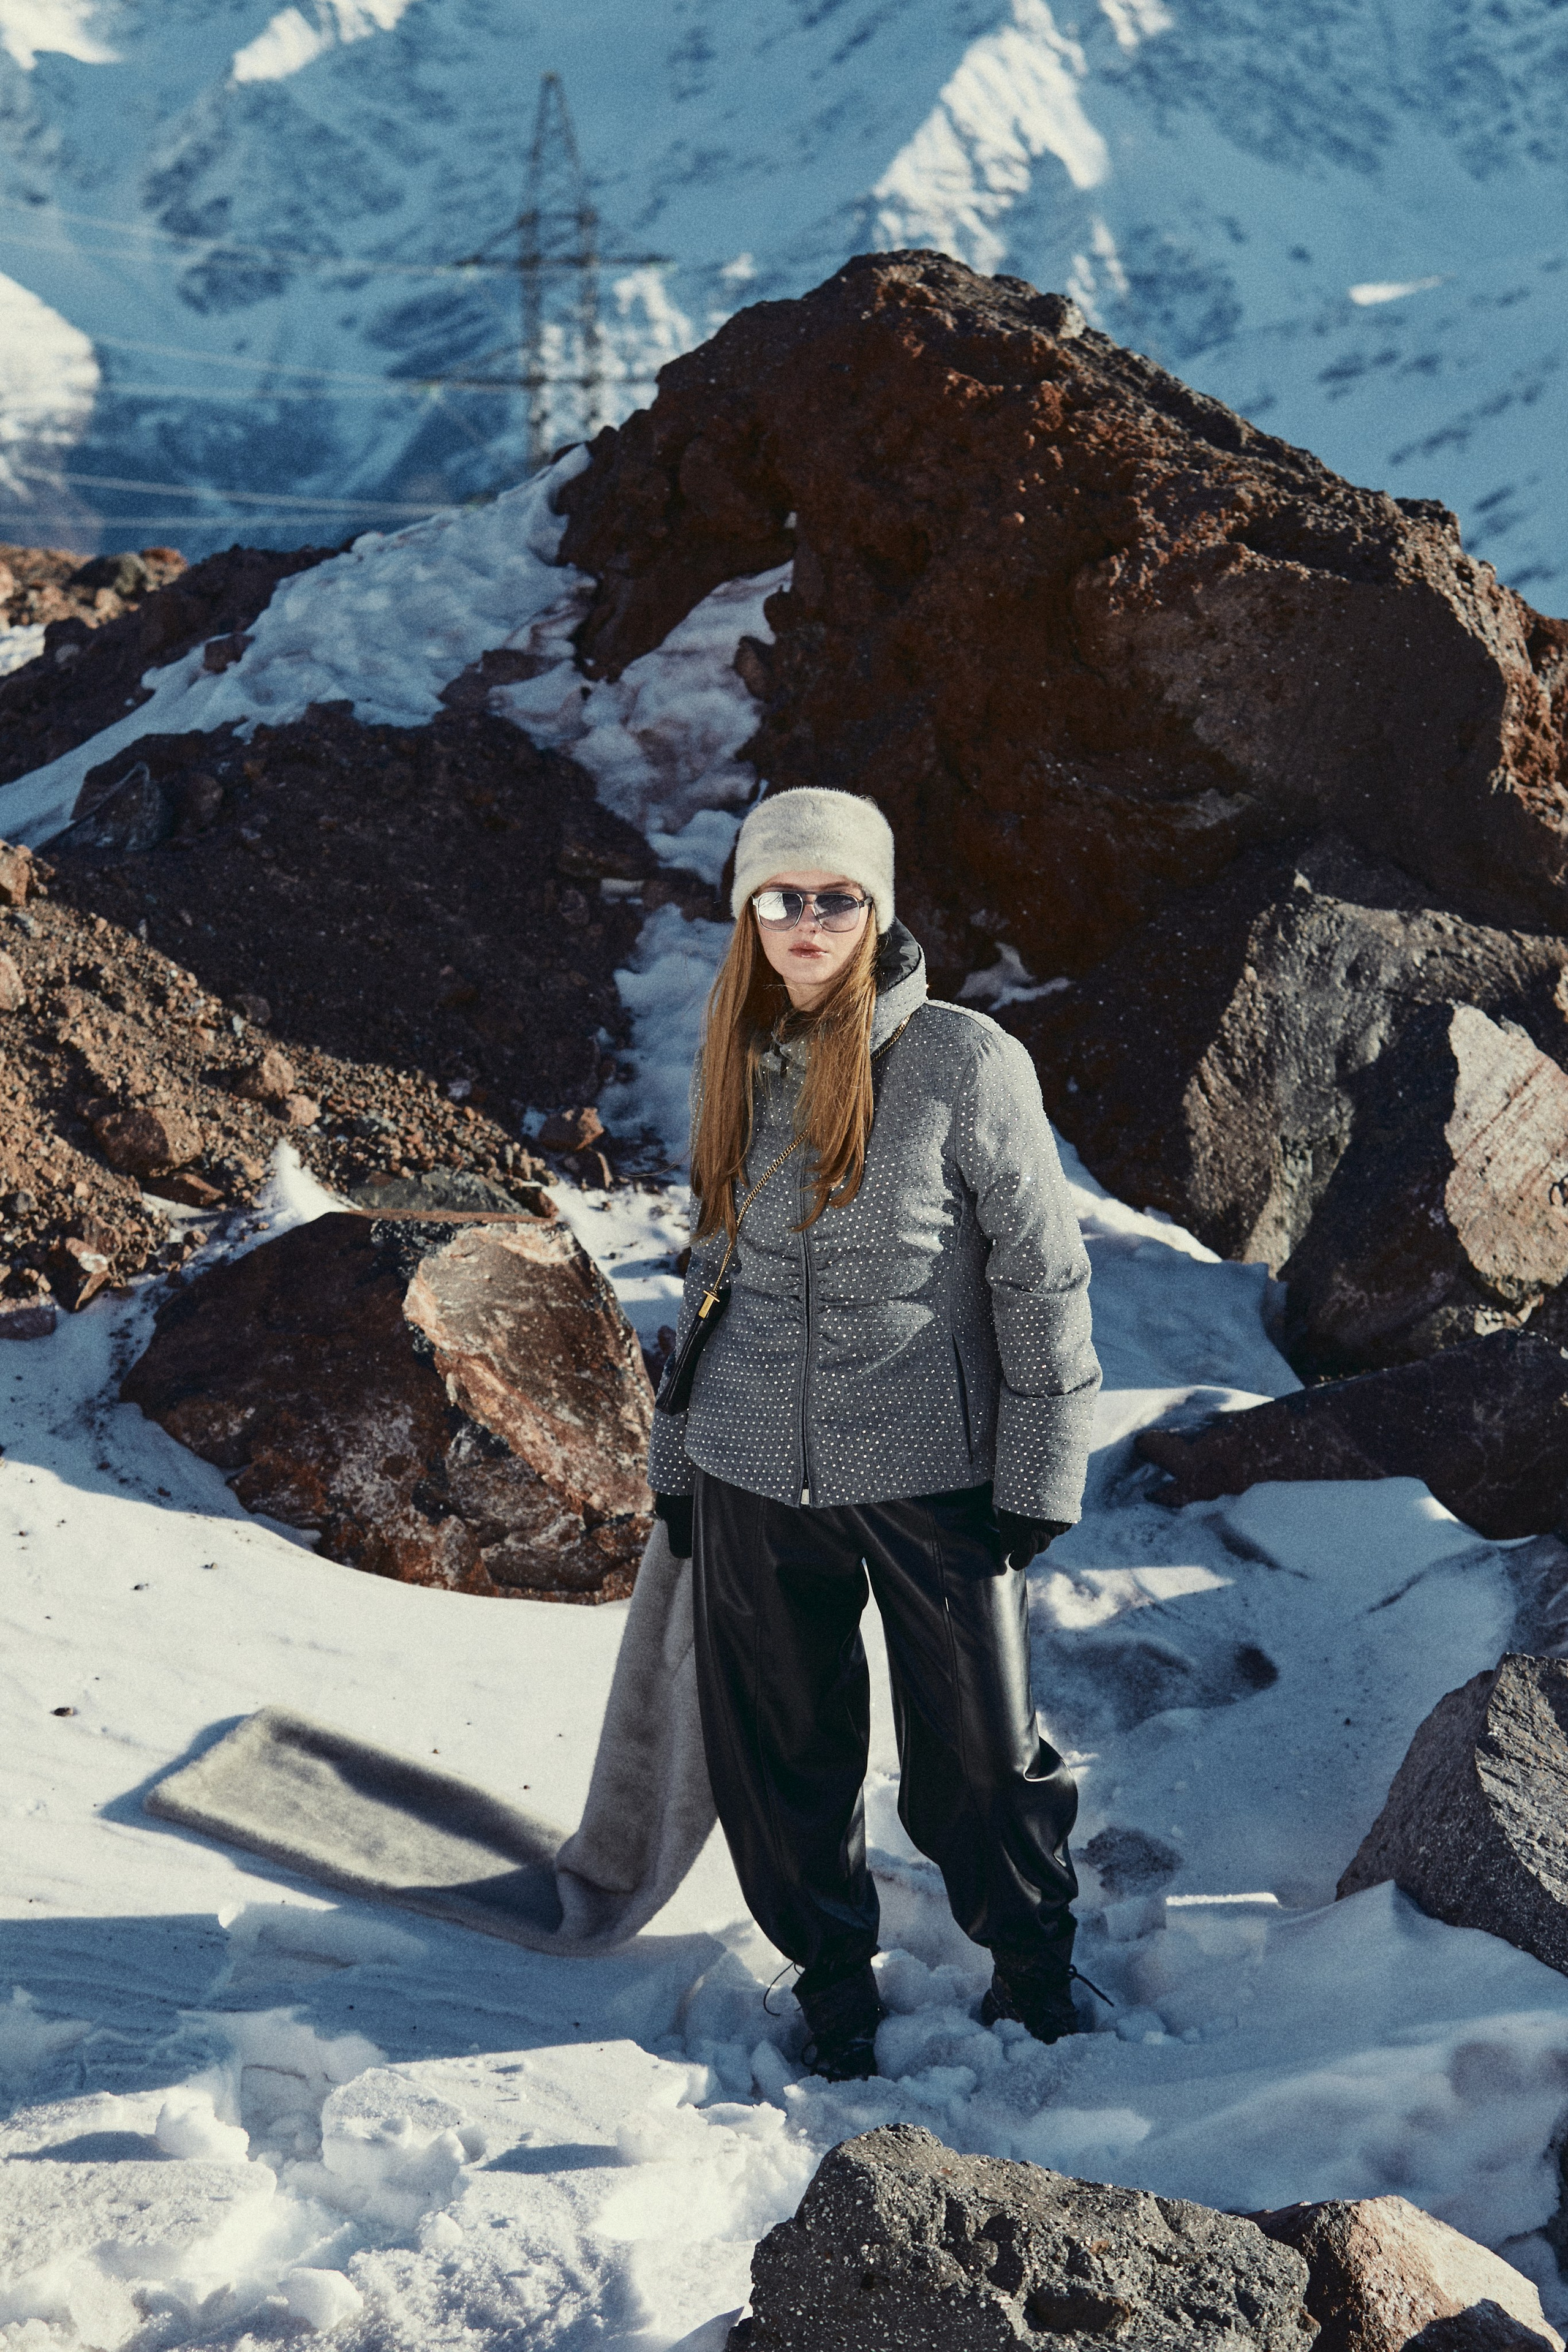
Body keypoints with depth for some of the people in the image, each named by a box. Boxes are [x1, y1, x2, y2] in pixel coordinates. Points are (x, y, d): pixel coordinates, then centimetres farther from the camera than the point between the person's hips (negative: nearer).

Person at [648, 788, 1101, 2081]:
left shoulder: (966, 1062, -10)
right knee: (782, 1755, 12)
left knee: (981, 1756, 6)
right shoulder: (740, 1068, 6)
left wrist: (1040, 1474, -8)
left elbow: (1041, 1273, -6)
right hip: (752, 1477, 4)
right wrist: (677, 1458, 17)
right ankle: (834, 1983, 32)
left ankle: (1034, 1967, 31)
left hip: (930, 1474, -4)